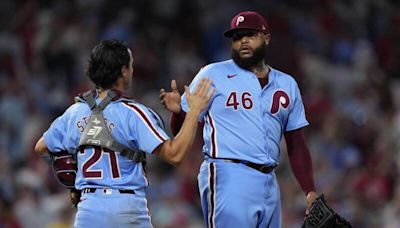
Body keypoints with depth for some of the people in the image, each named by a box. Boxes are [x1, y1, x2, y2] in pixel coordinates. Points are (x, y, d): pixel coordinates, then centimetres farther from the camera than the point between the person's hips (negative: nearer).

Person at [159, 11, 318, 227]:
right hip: (228, 177, -6)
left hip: (269, 183, 6)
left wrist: (310, 191, 8)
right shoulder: (213, 75, 3)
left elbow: (296, 146, 19)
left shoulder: (287, 85, 16)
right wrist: (177, 111, -20)